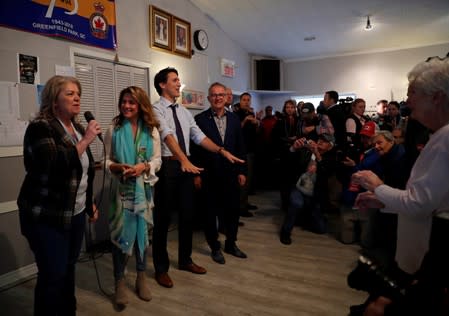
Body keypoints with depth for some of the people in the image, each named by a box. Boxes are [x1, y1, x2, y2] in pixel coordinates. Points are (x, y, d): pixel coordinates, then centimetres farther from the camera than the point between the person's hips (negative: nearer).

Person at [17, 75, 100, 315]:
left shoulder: (77, 128, 10)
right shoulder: (40, 127, -13)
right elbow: (57, 165, -29)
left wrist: (90, 202, 19)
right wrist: (86, 140, -23)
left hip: (75, 213, 7)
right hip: (47, 216, -7)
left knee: (68, 268, 17)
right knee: (52, 274, -1)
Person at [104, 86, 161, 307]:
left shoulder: (151, 130, 0)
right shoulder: (114, 129, -2)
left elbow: (157, 160, -2)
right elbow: (107, 161, -2)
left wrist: (143, 167, -20)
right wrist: (118, 168, -21)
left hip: (143, 188, 2)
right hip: (121, 188, -1)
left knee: (142, 231, 12)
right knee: (120, 232, -1)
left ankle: (141, 278, 29)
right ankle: (120, 282, 17)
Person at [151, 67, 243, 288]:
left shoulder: (184, 112, 15)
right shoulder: (157, 109, -8)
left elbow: (199, 137, 8)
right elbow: (167, 136, -24)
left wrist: (222, 151, -3)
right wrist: (184, 160, -39)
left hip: (186, 166, 7)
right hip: (166, 166, -6)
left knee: (187, 215, 14)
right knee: (163, 218, 5)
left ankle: (185, 260, 33)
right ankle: (161, 268, 21)